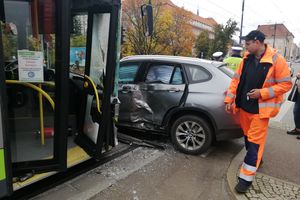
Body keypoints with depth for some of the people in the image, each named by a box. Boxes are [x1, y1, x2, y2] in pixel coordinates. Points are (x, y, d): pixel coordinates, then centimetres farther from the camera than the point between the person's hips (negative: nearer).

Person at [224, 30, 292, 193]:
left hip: (261, 108, -6)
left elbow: (286, 84, -10)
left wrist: (262, 93, -22)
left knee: (255, 142, -1)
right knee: (247, 136, 19)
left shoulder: (276, 60, -12)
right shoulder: (247, 58, 3)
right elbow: (236, 79, 7)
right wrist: (229, 99, 2)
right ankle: (255, 159, 44)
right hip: (244, 105, 6)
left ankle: (246, 178, 7)